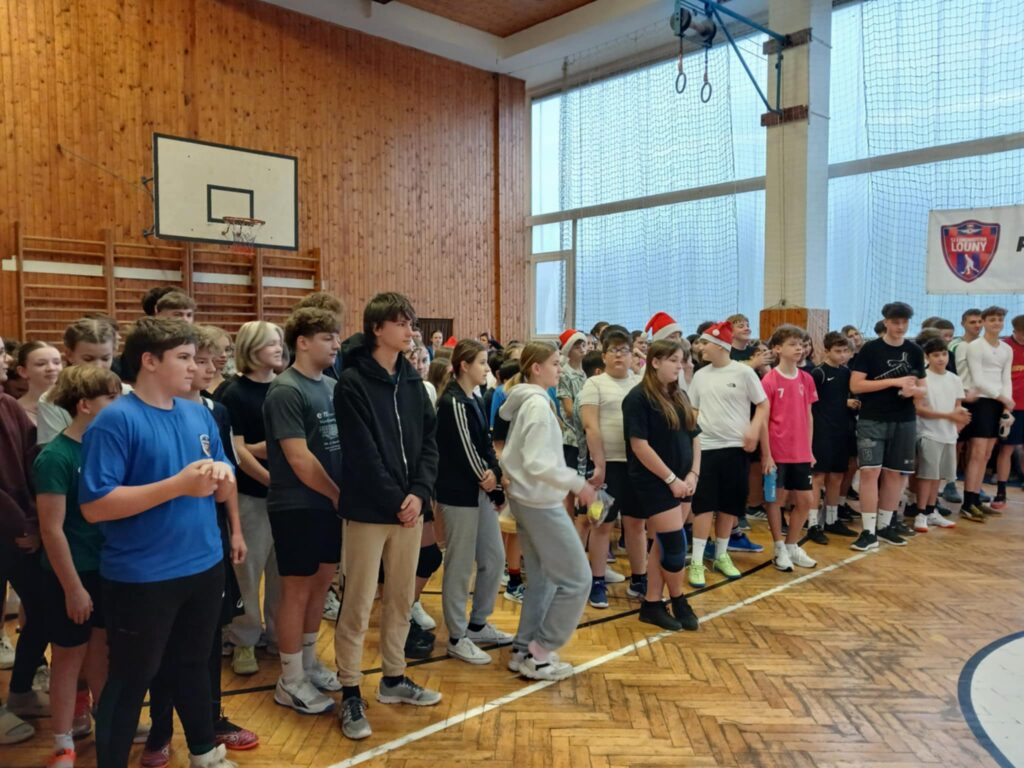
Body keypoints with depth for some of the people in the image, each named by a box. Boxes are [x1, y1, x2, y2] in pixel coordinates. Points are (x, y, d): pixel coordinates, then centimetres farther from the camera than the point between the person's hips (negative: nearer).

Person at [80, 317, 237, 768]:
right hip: (141, 578, -6)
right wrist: (179, 484, -27)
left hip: (205, 566, 7)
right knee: (130, 681, 9)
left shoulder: (199, 414, 4)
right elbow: (94, 505, -22)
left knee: (193, 665, 23)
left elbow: (224, 493, 10)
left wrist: (221, 476, -15)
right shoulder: (115, 420, -16)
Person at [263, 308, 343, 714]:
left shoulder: (331, 385, 6)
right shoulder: (285, 391, -16)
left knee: (321, 583, 16)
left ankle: (308, 662, 34)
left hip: (328, 502, 7)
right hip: (297, 506, -7)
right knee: (297, 590, 4)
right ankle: (290, 681, 19)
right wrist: (338, 494, -10)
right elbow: (299, 458, -19)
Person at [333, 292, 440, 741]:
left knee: (402, 599, 16)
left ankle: (394, 679, 31)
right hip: (369, 509, -6)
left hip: (410, 505, 6)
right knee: (358, 604, 2)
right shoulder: (352, 382, -10)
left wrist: (419, 492, -8)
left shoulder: (412, 381, 9)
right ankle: (350, 693, 16)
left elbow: (430, 442, 6)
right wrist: (395, 501, -13)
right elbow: (362, 453, -15)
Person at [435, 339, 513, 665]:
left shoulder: (475, 399, 12)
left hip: (480, 489, 9)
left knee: (494, 557, 15)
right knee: (460, 565, 1)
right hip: (459, 493, -9)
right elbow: (465, 449, -17)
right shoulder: (452, 402, -16)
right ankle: (457, 638, 14)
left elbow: (485, 444, 11)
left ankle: (478, 624, 30)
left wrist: (493, 474, -5)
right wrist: (488, 479, -5)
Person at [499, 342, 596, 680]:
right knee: (576, 578, -2)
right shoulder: (538, 403, -19)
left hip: (526, 499, 10)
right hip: (540, 502, -10)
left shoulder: (524, 401, 10)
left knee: (543, 579, 17)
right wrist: (577, 483, -18)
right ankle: (540, 654, 6)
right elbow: (537, 463, -25)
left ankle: (524, 649, 23)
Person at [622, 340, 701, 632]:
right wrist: (671, 479, -16)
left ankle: (652, 604, 20)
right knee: (675, 544, -3)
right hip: (655, 483, -7)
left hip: (683, 482, 7)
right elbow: (639, 445, -18)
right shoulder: (638, 397, -12)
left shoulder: (680, 396, 11)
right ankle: (679, 602, 18)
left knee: (663, 543, 11)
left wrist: (693, 474, -1)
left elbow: (695, 437, 13)